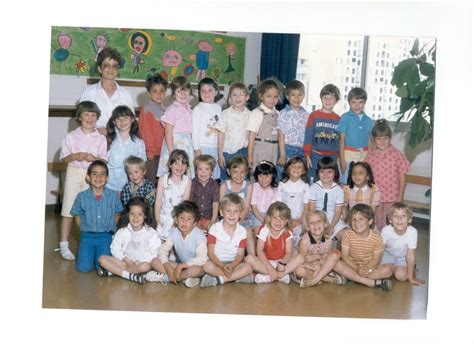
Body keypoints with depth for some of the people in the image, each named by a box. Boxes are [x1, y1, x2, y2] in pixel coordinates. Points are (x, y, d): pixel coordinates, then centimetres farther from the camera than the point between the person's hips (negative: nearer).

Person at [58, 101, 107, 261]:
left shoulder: (101, 138, 3)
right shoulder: (71, 136, 1)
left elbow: (104, 159, 1)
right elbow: (64, 158, 2)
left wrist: (94, 158, -19)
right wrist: (75, 156, -17)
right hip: (74, 173, -1)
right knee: (68, 210, 1)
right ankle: (64, 245, 7)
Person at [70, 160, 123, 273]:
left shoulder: (113, 196, -4)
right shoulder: (82, 196, -3)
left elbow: (117, 214, 9)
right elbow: (77, 215, 10)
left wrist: (109, 229, 2)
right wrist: (85, 230, 2)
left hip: (105, 236, 0)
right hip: (87, 236, 1)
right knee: (84, 267, -12)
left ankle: (100, 252, 17)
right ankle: (89, 252, 21)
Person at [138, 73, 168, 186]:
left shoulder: (165, 111, 14)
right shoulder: (146, 110, -5)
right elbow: (145, 132, -9)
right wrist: (150, 151, -13)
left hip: (162, 153, 6)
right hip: (151, 154, -6)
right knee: (151, 182, -4)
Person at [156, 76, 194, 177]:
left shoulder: (189, 109, 11)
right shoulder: (172, 109, -9)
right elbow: (168, 133, -12)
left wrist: (194, 150, 15)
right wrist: (172, 153, -17)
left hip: (187, 146, 7)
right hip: (175, 144, -7)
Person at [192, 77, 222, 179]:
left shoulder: (218, 107, 10)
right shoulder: (198, 109, -4)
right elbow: (195, 130, -7)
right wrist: (197, 149, -11)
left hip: (216, 146, 5)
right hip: (203, 147, -5)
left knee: (215, 174, 10)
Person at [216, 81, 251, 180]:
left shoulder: (249, 114, 2)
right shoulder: (226, 114, -3)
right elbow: (221, 134, -2)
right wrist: (220, 154, -5)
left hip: (243, 152, 1)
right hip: (227, 152, -1)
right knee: (225, 179, 5)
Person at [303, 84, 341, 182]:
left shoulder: (338, 119, 5)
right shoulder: (314, 115, 0)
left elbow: (340, 140, 10)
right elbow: (308, 137, 0)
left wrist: (338, 158, 9)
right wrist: (308, 156, -4)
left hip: (332, 157, 2)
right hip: (315, 156, -2)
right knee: (313, 181, 3)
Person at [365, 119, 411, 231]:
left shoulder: (397, 155, -8)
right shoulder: (371, 155, 0)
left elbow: (402, 176, -4)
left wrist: (400, 197, -5)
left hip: (392, 197, -3)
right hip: (375, 197, 3)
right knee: (377, 224, 13)